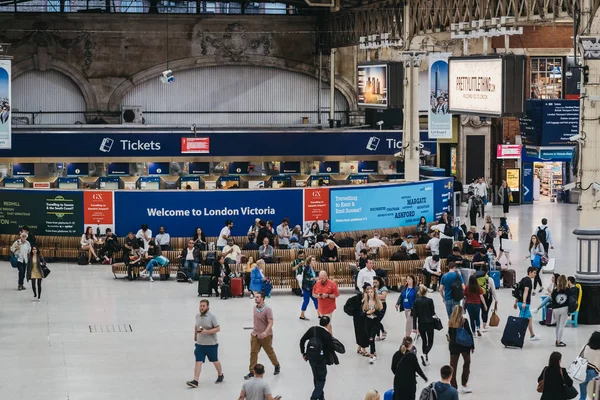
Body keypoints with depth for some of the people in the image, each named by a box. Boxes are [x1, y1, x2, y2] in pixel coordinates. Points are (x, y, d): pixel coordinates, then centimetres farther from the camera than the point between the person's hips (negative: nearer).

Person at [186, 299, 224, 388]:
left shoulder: (211, 316, -13)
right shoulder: (197, 316, 3)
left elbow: (218, 328, -15)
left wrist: (207, 331, -26)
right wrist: (195, 335, 22)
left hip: (211, 344, -3)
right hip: (200, 344, 3)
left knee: (215, 361, 15)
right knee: (198, 361, -7)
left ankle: (220, 375, 38)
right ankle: (195, 381, -11)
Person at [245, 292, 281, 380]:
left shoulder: (267, 309, -18)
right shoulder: (255, 308, 3)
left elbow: (270, 322, -22)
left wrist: (266, 332, -35)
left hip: (265, 336, -5)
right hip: (255, 335, 5)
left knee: (270, 352, 12)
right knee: (253, 353, 0)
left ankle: (277, 366, 37)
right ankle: (252, 372, 4)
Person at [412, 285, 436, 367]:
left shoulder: (416, 301, -3)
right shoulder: (430, 301, -11)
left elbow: (414, 315, -3)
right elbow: (433, 313, -7)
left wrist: (414, 327, 1)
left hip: (421, 324, 3)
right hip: (429, 323, -3)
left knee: (424, 341, 17)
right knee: (430, 342, 6)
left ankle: (426, 359, 17)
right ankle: (425, 354, -21)